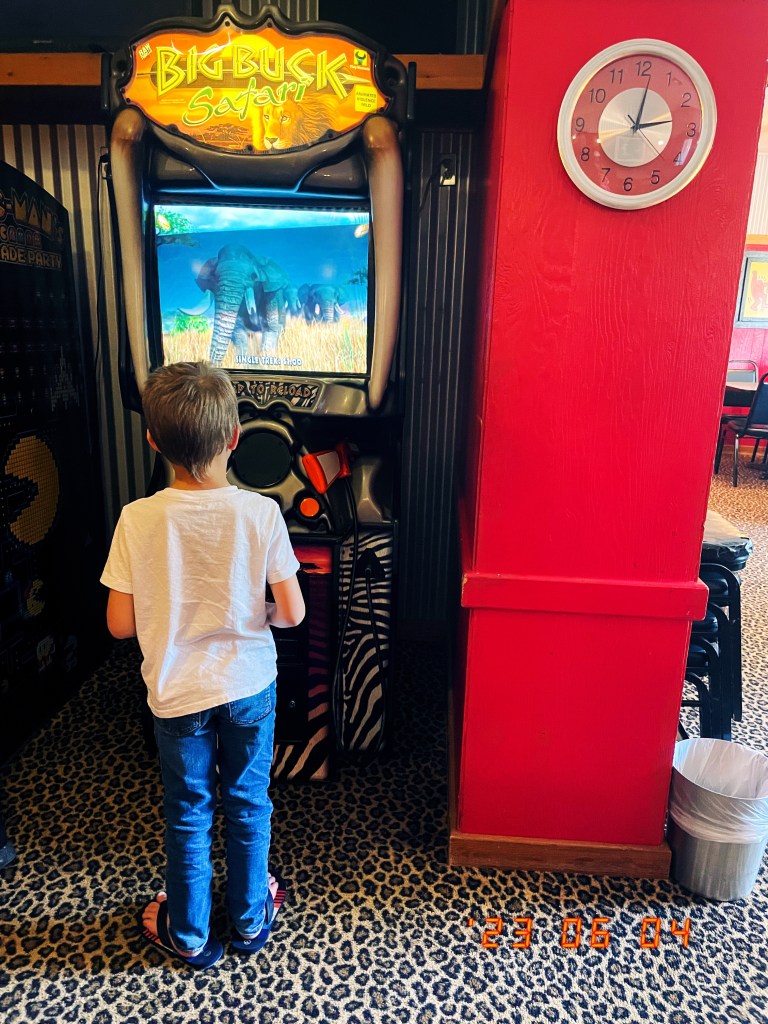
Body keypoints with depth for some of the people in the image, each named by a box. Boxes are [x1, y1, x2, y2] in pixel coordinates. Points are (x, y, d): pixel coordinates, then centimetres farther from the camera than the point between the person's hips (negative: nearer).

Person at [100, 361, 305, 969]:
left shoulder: (137, 520, -18)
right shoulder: (261, 513, -18)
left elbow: (120, 625, -11)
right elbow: (292, 613, -14)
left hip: (177, 693, 0)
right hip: (249, 686, 0)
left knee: (188, 814, 21)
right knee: (249, 804, 22)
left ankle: (190, 936, 42)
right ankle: (250, 920, 43)